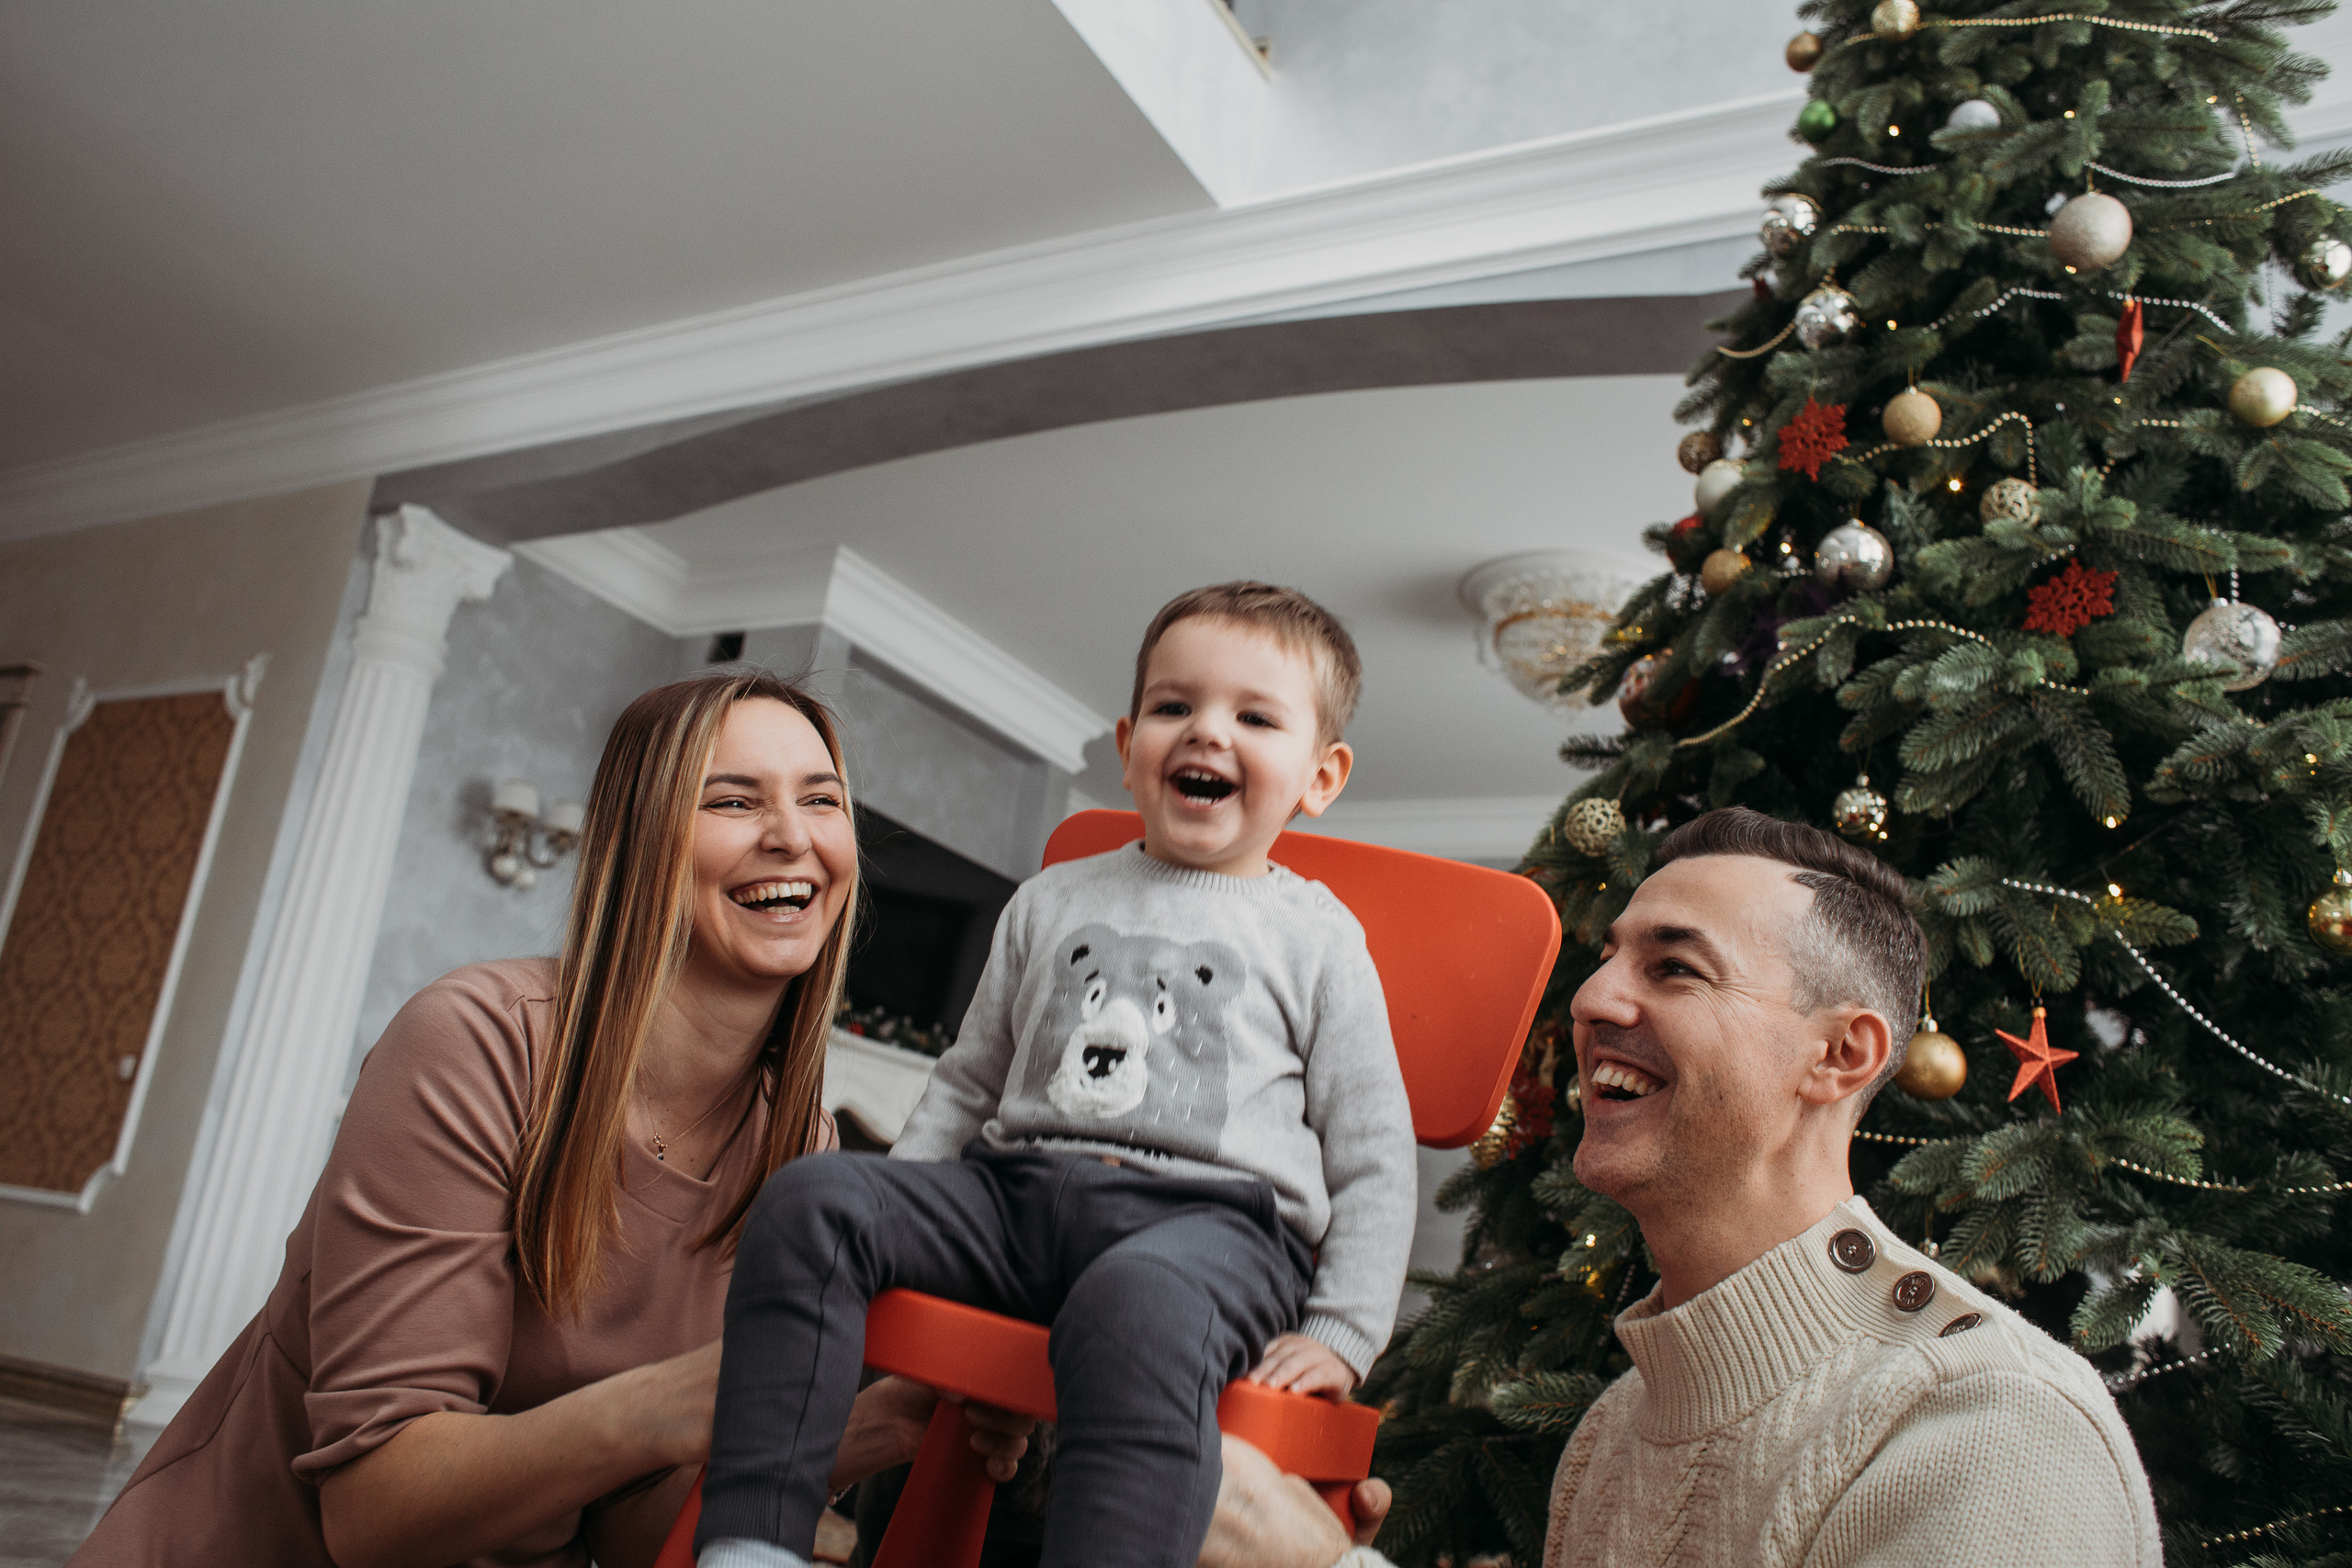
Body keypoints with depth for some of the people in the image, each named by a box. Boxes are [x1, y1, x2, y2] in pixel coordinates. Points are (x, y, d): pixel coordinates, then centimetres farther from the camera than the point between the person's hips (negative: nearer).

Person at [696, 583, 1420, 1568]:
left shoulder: (1317, 938, 10)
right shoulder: (1051, 902, 21)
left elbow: (1374, 1159, 9)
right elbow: (967, 1083, 26)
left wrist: (1342, 1336, -1)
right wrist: (901, 1207, 12)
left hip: (1211, 1217, -4)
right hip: (1017, 1189, 5)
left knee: (1137, 1307, -40)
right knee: (810, 1202, -19)